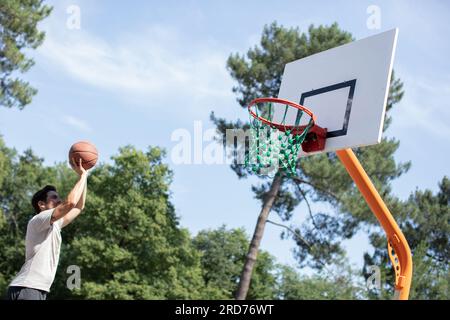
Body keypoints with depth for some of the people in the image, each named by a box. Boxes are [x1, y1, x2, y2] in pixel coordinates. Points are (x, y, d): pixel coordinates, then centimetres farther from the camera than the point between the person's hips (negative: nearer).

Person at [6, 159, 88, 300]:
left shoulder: (54, 225, 19)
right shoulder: (37, 220, -6)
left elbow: (78, 207, 28)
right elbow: (70, 202, -20)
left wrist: (83, 175, 21)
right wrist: (82, 175, -7)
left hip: (38, 291, 10)